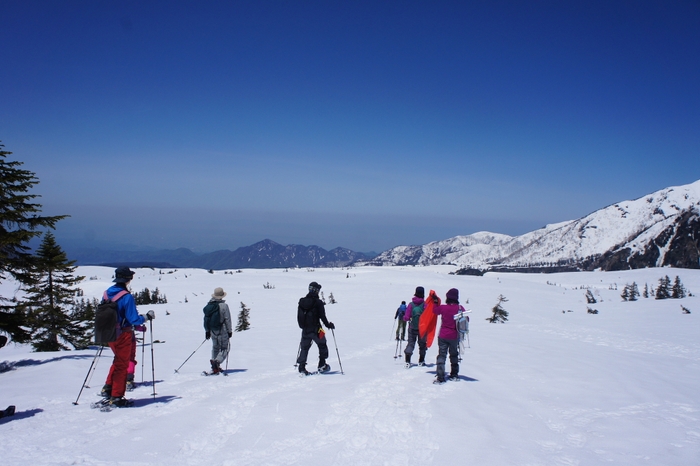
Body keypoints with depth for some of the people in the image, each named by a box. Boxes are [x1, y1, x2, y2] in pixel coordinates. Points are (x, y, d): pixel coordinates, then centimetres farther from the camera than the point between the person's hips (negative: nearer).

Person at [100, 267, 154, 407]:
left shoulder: (107, 293, 1)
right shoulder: (127, 297, -20)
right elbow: (134, 319, -20)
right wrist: (147, 317, -4)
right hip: (123, 335, -7)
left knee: (118, 360, 27)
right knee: (122, 364, 6)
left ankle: (108, 387, 23)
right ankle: (116, 397, 11)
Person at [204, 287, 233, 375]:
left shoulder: (209, 305, 4)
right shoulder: (224, 306, -13)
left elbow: (206, 318, 9)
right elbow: (227, 319, -11)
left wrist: (207, 331, 17)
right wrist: (230, 331, -2)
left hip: (213, 331, 6)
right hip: (223, 331, -5)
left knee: (215, 348, 20)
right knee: (225, 348, 3)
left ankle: (215, 367, 19)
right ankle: (217, 362, -20)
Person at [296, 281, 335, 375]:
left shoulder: (302, 301, 3)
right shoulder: (318, 302, -13)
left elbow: (299, 316, 10)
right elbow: (322, 316, -10)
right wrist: (328, 325, 6)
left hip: (305, 330, 5)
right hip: (315, 329, -4)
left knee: (304, 348, 12)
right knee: (322, 345, 15)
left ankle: (302, 368, 6)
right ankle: (322, 366, 15)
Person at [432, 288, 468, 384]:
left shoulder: (443, 307, -11)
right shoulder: (460, 308, -8)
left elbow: (435, 311, 7)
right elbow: (466, 319, -1)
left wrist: (436, 302, 18)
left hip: (443, 336, -2)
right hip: (455, 336, 2)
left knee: (442, 355, 0)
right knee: (454, 355, 19)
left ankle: (440, 377, -8)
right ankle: (454, 375, 27)